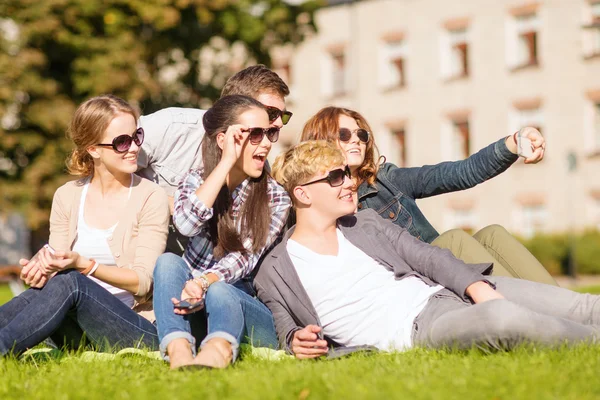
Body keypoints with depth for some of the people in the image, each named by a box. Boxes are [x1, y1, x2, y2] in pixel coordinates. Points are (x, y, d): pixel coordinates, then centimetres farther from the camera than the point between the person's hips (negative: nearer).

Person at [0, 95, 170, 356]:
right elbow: (57, 265, 6)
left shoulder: (151, 198, -3)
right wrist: (44, 268, -19)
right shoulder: (67, 197, 9)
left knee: (70, 284, -31)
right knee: (43, 288, -30)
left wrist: (84, 265, -24)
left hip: (139, 329, -3)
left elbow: (142, 281, -9)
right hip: (81, 335, 3)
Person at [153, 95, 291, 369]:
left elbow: (246, 256, -15)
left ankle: (217, 352, -69)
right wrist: (226, 161, -18)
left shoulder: (275, 199, 2)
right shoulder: (197, 180, 5)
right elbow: (186, 225, -19)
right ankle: (179, 354, -52)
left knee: (219, 293, -34)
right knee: (168, 261, -26)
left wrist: (204, 282, -35)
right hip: (194, 305, 2)